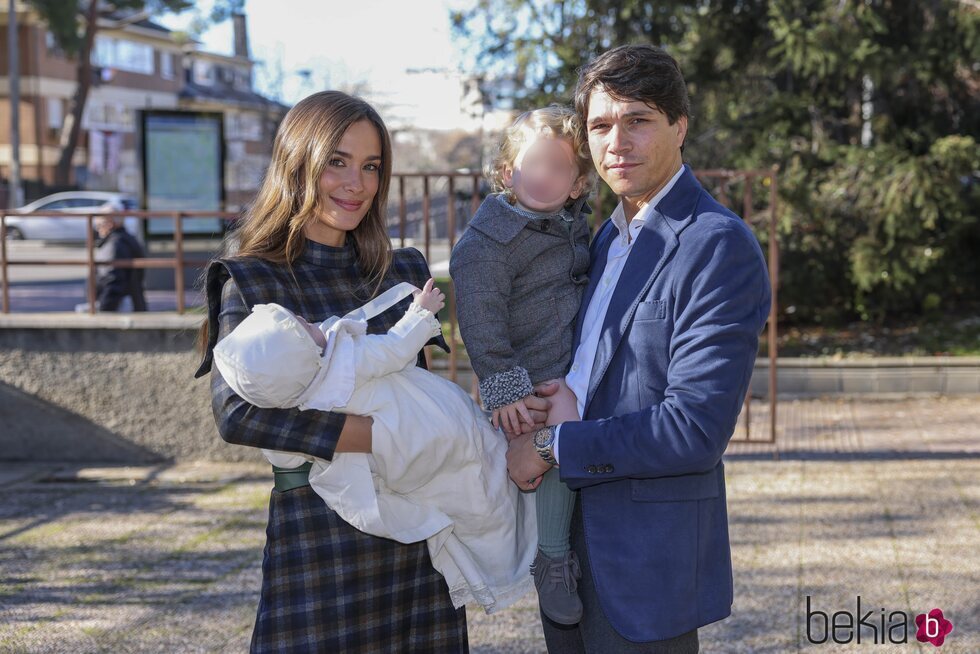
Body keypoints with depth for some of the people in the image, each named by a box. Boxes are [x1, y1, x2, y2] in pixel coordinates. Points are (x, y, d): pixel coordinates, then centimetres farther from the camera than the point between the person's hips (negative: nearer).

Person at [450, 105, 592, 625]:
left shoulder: (574, 222, 8)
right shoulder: (486, 241, -17)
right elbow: (482, 319, -19)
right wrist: (505, 388, -22)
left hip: (577, 376, 8)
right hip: (532, 383, -8)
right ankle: (551, 561, 2)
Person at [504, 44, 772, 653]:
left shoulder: (721, 248, -17)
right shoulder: (610, 236, 11)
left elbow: (696, 427, -23)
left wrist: (551, 447, -16)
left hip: (650, 556, -8)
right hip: (572, 544, 8)